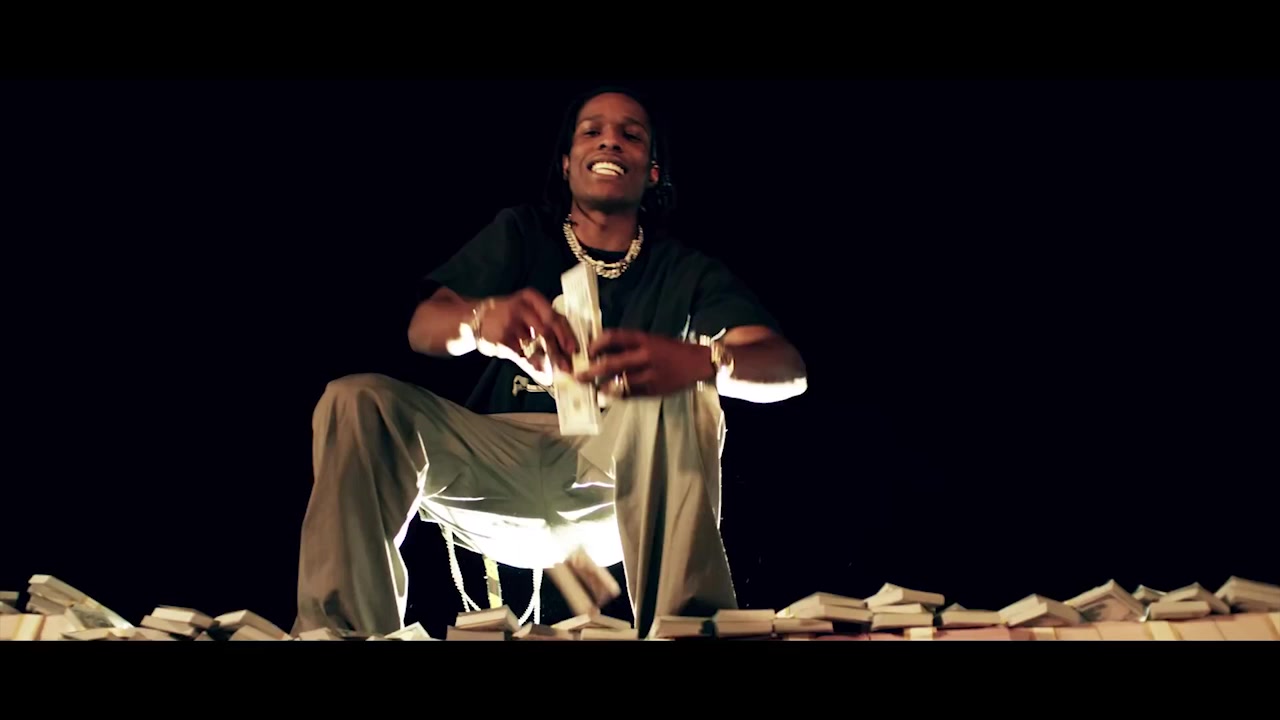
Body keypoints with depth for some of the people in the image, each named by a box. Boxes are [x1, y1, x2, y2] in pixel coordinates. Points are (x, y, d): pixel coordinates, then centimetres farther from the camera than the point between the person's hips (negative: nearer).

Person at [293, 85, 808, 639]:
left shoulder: (685, 271, 7)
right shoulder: (519, 233, 12)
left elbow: (788, 370, -9)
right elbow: (423, 329, -4)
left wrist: (700, 362, -36)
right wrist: (484, 320, -32)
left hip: (620, 477, -1)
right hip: (499, 468, 2)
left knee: (677, 397, -31)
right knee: (359, 400, -21)